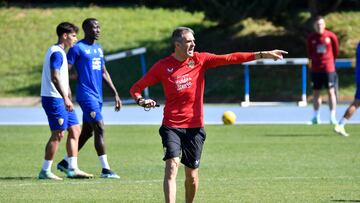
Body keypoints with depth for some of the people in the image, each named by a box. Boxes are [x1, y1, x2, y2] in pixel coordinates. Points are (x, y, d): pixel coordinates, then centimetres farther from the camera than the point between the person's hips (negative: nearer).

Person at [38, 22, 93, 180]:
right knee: (58, 134, -8)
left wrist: (67, 97, 25)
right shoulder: (56, 53, -14)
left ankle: (73, 169, 10)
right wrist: (66, 98, -29)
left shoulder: (60, 52, 18)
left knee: (75, 130, 8)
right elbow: (55, 77, -24)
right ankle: (45, 171, -2)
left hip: (61, 100, 10)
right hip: (54, 99, -10)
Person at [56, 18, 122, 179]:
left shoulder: (99, 48, 17)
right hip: (86, 95, -8)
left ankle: (65, 163, 21)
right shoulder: (78, 48, -7)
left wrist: (115, 94, 18)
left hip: (97, 96, 8)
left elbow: (104, 73, 23)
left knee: (87, 132, 11)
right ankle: (105, 169, -13)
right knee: (99, 129, -14)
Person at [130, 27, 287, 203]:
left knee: (192, 175, 6)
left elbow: (230, 59, -4)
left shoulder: (200, 60, 4)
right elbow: (135, 88, 6)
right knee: (172, 165, -19)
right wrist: (141, 101, -17)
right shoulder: (162, 66, -1)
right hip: (171, 126, -2)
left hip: (195, 127, 3)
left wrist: (262, 55, -12)